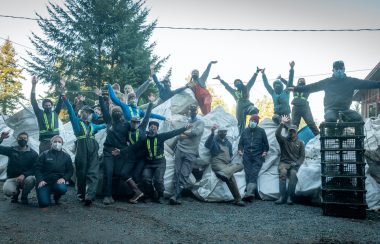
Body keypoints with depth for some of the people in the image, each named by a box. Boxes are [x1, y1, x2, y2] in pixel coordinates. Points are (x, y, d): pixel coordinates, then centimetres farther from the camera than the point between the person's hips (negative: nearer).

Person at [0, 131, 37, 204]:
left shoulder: (33, 153, 1)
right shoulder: (11, 150, 6)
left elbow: (34, 169, -7)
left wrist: (24, 175, -25)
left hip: (26, 178, 0)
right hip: (12, 179, 0)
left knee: (31, 179, -37)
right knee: (7, 190, -33)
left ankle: (24, 196, -4)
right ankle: (16, 192, 8)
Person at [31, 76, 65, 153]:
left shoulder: (55, 113, 13)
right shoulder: (40, 114, 9)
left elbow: (60, 100, 8)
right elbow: (33, 101, 3)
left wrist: (62, 87, -2)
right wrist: (33, 85, -5)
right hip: (44, 142, -1)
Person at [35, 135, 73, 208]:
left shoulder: (66, 156, 12)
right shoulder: (44, 155, 6)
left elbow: (70, 170, 9)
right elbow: (38, 168, 1)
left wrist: (64, 178, -11)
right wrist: (40, 180, -15)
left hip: (59, 181, 2)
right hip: (45, 182, -1)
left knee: (62, 188, -35)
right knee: (44, 203, -21)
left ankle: (57, 197, 3)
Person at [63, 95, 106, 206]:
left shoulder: (93, 125, 23)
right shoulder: (77, 122, 8)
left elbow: (102, 126, 45)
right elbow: (70, 110, -6)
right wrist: (65, 98, -17)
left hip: (93, 151, 4)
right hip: (81, 150, -3)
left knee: (92, 173, -9)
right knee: (81, 173, 4)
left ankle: (89, 196, -16)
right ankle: (81, 195, 18)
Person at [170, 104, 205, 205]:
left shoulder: (200, 122, 5)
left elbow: (196, 132, -14)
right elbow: (179, 135, 13)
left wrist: (184, 133, -1)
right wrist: (189, 135, -4)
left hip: (190, 153, -4)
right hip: (180, 150, 4)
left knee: (184, 175, -11)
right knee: (177, 173, -3)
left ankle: (175, 196, -14)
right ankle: (176, 196, -2)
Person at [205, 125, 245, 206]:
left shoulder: (228, 143, 22)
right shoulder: (214, 140, 4)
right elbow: (207, 145, -19)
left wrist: (229, 160, 13)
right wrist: (212, 133, -31)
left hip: (227, 164, 6)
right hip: (217, 163, -6)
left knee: (240, 166, -23)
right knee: (230, 176, -30)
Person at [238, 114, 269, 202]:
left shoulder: (261, 131, 10)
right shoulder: (245, 131, 16)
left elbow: (265, 143, 14)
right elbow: (241, 143, 21)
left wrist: (265, 151, 1)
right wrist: (240, 150, 5)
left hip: (257, 156, -2)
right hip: (247, 156, 3)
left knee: (254, 174, -18)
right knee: (248, 174, -11)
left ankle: (249, 192, -31)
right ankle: (250, 192, -17)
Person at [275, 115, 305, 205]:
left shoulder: (300, 143, 17)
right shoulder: (284, 140, 15)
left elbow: (302, 156, 10)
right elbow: (277, 134, -6)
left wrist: (296, 163, -8)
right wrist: (282, 123, -10)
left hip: (294, 164, 0)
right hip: (284, 163, 0)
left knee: (293, 174, -34)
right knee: (283, 172, -34)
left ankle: (290, 197, -36)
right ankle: (282, 196, -38)